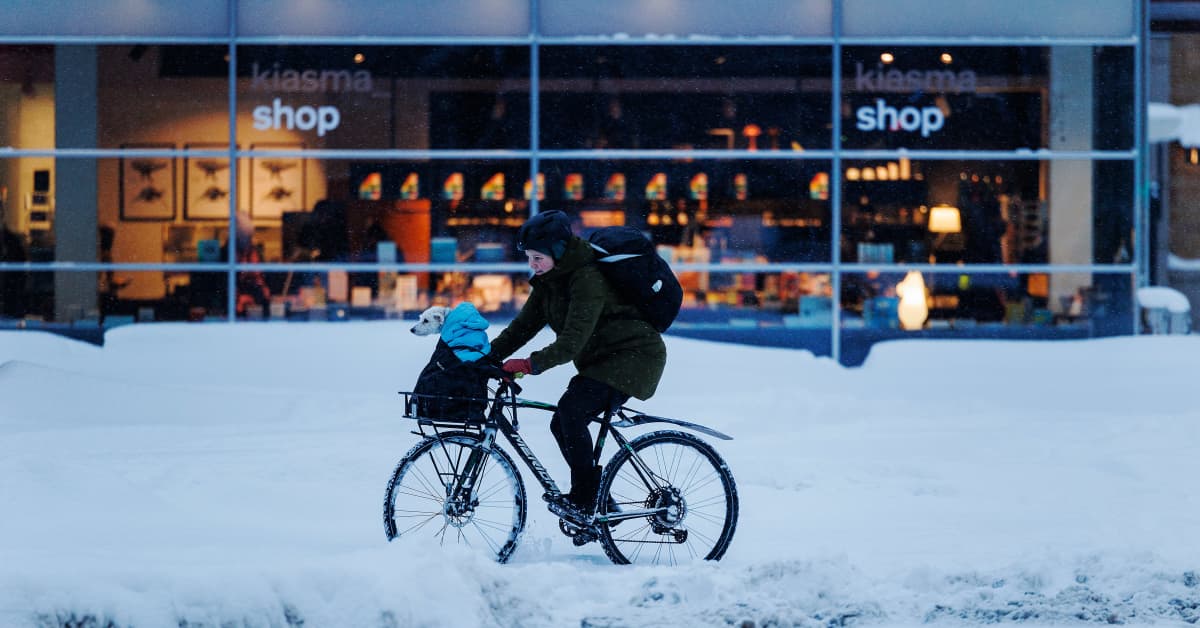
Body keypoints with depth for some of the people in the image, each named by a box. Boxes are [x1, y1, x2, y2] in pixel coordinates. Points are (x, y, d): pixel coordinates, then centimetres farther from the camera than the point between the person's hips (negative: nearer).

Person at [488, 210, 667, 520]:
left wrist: (530, 364, -39)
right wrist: (489, 356, -7)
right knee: (562, 424, 3)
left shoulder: (588, 278, -23)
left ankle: (582, 502, -21)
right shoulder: (549, 279, 6)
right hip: (604, 360, 10)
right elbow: (525, 323, 5)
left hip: (634, 356, -10)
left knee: (571, 409, -25)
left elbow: (573, 340, -31)